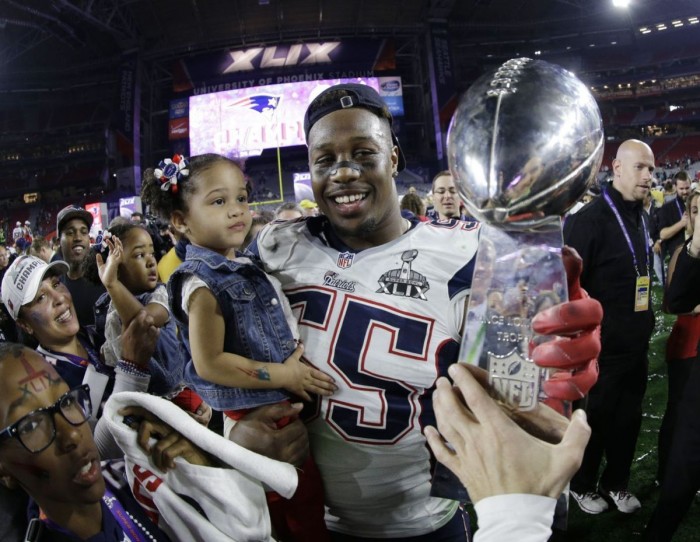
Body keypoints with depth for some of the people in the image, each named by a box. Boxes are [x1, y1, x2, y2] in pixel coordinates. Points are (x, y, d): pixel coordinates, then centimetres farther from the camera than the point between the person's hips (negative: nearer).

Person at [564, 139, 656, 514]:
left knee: (628, 416, 18)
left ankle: (616, 482, 38)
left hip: (636, 344, 7)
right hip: (601, 347, -7)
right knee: (595, 418, 10)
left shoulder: (642, 218, 8)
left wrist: (646, 326, 18)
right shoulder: (590, 219, -18)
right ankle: (582, 485, 32)